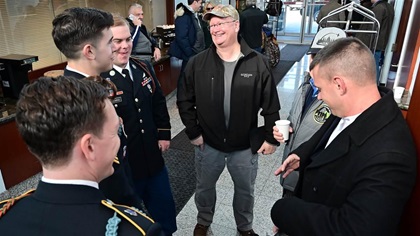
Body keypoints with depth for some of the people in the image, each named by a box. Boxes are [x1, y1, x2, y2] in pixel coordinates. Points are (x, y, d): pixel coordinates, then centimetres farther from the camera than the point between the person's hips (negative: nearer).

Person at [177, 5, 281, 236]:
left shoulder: (257, 63, -11)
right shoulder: (197, 63, -9)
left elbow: (271, 105, -6)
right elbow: (184, 100, -2)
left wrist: (270, 137, -5)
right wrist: (193, 132, -5)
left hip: (246, 146, 0)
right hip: (208, 144, 1)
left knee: (245, 190, 21)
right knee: (204, 187, 22)